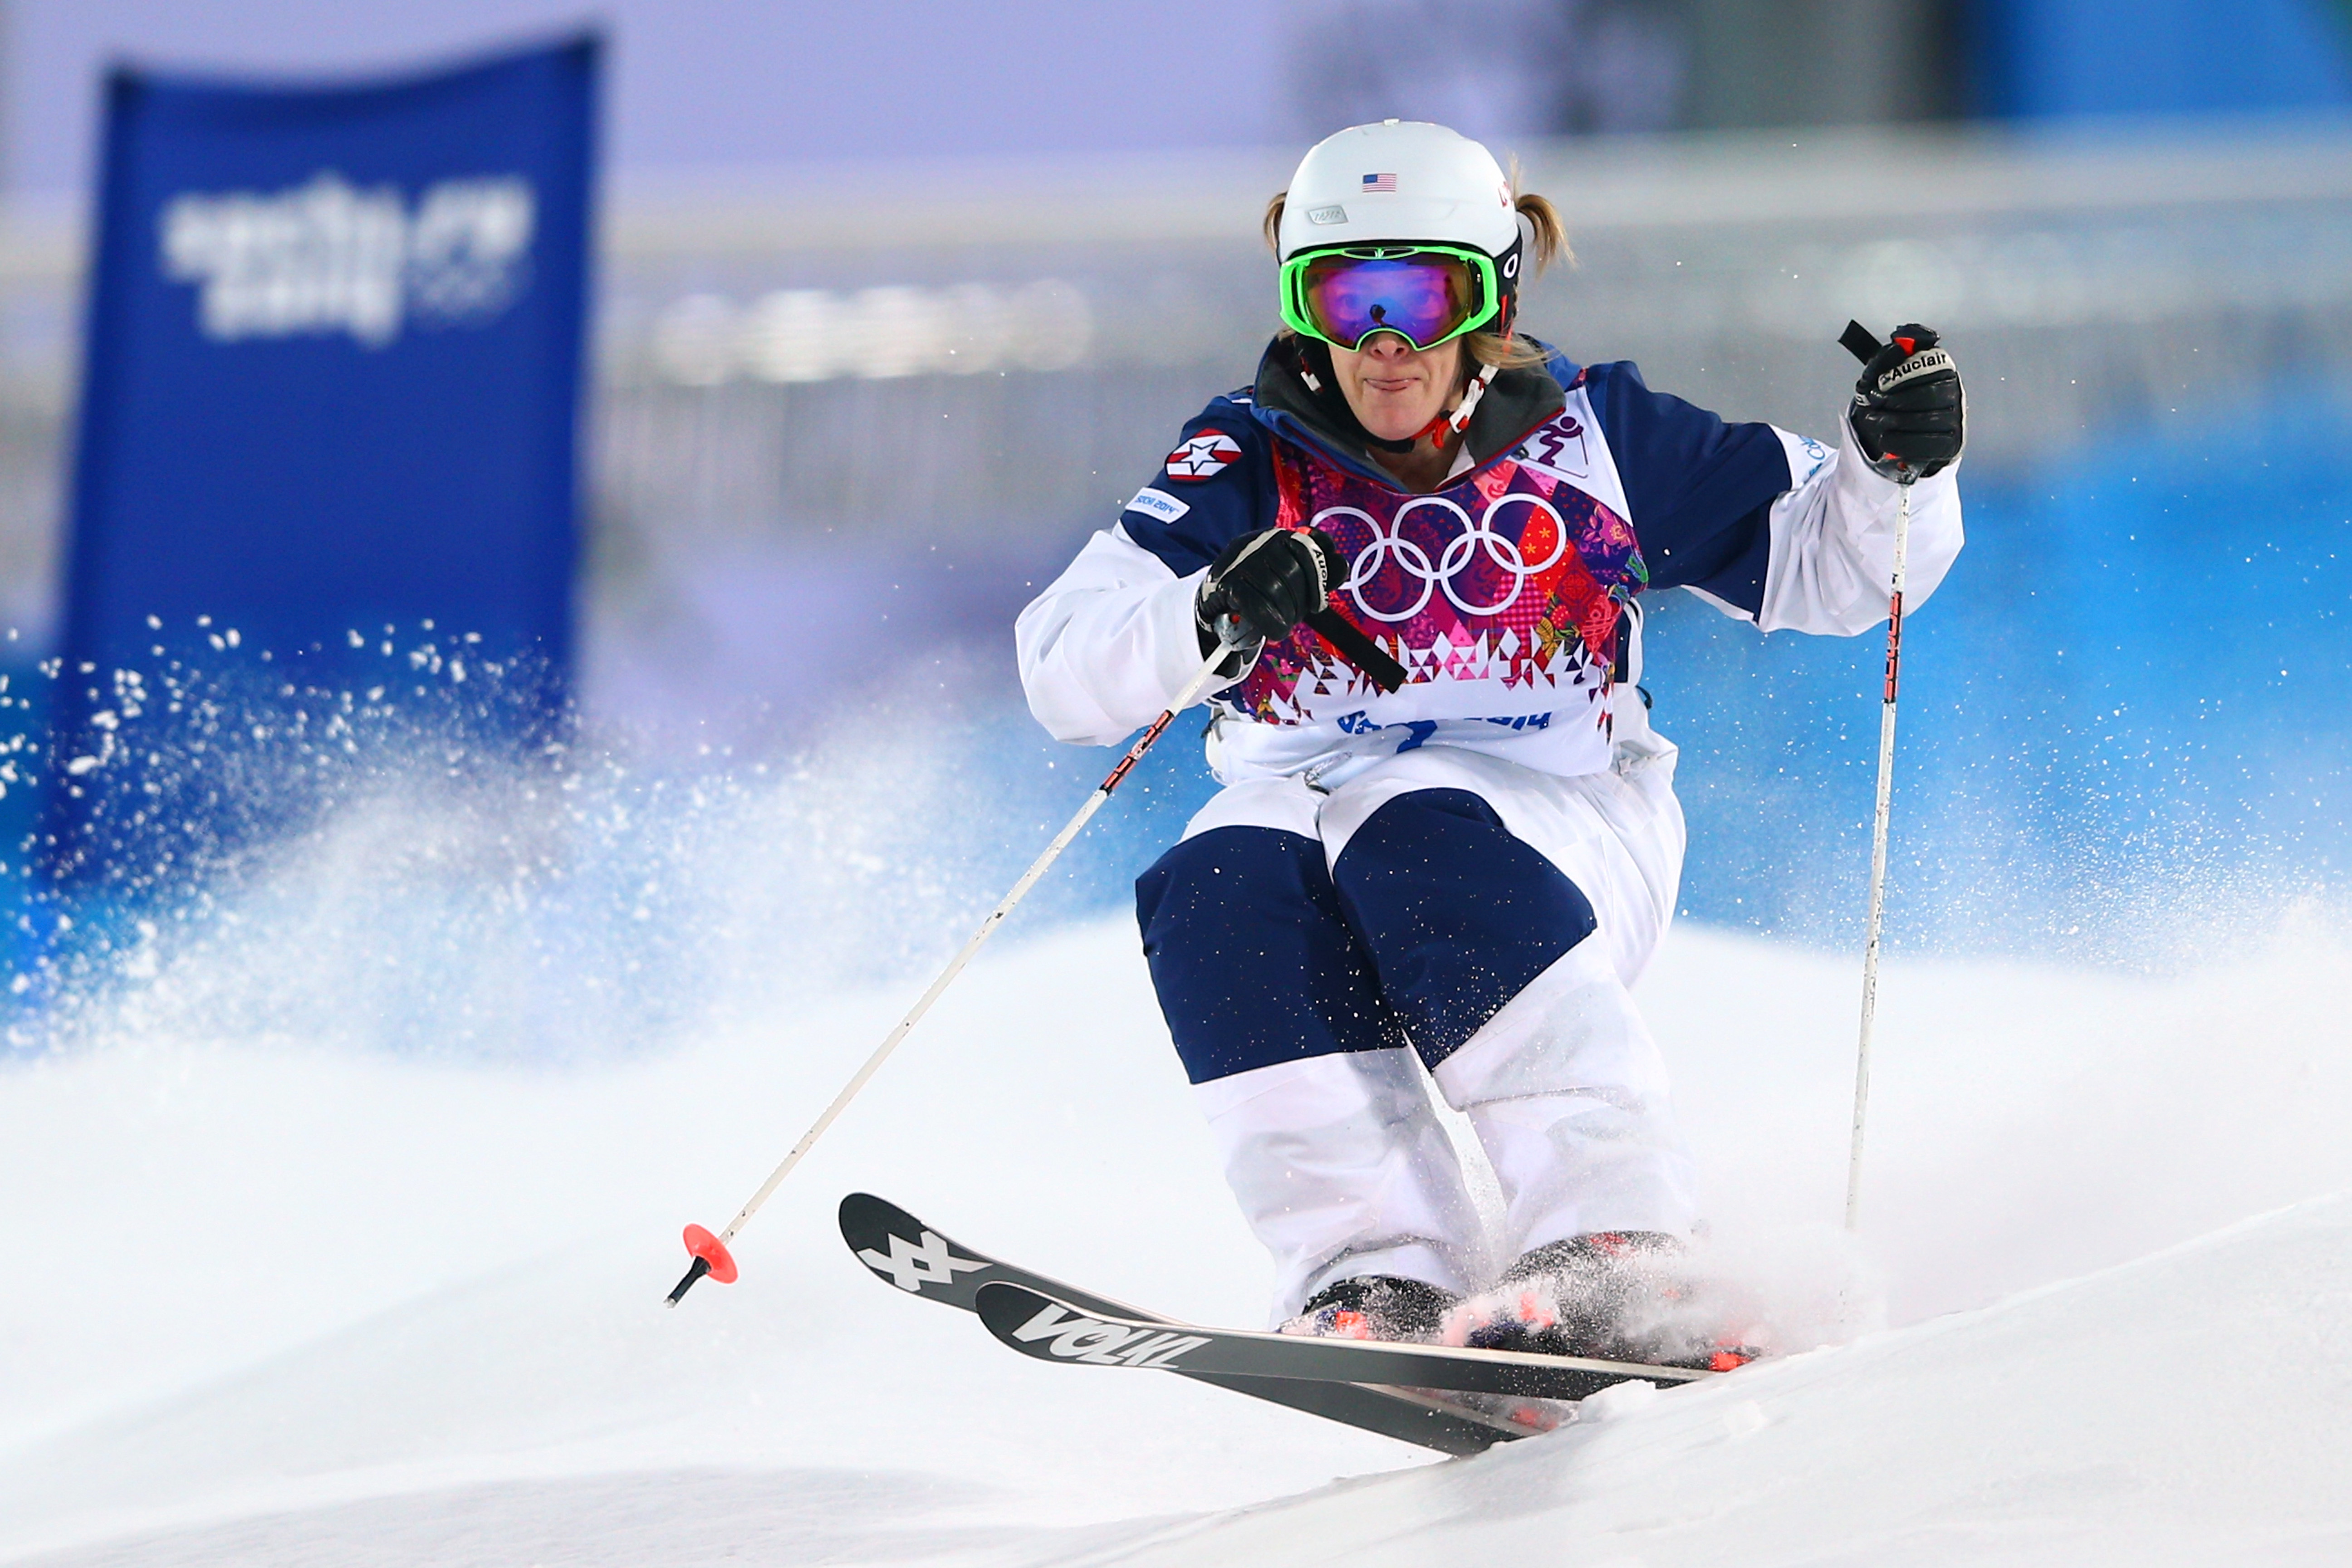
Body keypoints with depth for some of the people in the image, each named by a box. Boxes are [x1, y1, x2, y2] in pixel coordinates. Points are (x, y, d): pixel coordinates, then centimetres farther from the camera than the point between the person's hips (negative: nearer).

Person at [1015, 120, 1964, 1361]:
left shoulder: (1590, 439, 4)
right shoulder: (1253, 465, 3)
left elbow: (1822, 561, 10)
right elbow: (1064, 668, -8)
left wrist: (1895, 466, -12)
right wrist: (1214, 611, -28)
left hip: (1568, 829, -2)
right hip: (1303, 808, 2)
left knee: (1419, 844, -35)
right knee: (1220, 890, -31)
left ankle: (1614, 1248, -42)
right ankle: (1376, 1278, -36)